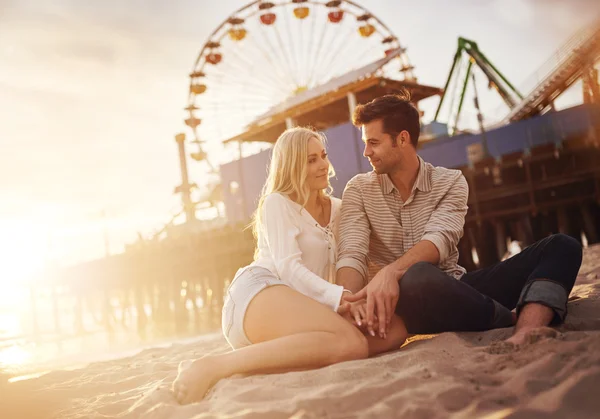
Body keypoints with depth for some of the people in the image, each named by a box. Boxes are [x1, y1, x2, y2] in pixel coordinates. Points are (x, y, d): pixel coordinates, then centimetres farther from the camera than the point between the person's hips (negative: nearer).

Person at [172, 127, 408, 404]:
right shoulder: (277, 203, 3)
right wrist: (339, 296, -22)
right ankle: (214, 366, -31)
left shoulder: (336, 208, 22)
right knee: (351, 344, -33)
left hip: (302, 307, 7)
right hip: (259, 292, -7)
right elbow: (288, 267, -10)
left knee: (395, 328, -14)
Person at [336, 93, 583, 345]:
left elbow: (440, 239, -17)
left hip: (452, 290, 3)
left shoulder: (450, 182, 3)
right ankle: (517, 322, -19)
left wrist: (391, 271, -37)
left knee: (561, 247, -12)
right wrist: (349, 303, -34)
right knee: (417, 279, -40)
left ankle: (526, 335, -40)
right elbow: (352, 255, -11)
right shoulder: (358, 190, 4)